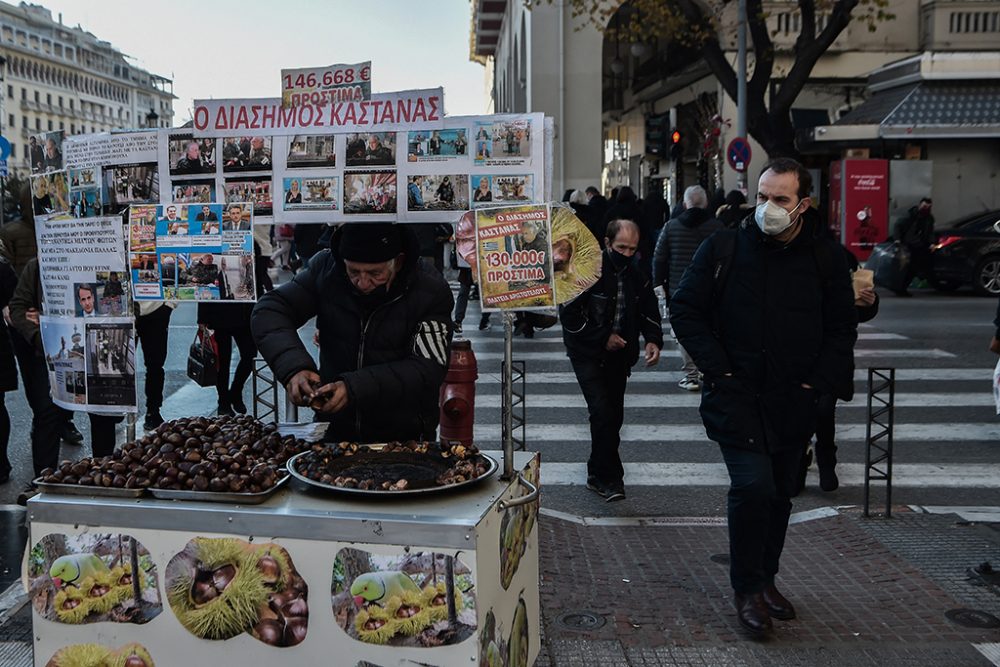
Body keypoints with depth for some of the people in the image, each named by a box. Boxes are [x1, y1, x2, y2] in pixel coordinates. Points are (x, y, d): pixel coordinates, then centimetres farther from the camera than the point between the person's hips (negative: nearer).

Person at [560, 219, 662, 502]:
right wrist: (602, 338, -18)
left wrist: (653, 340, -9)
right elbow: (568, 315, -16)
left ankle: (598, 474, 25)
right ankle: (609, 478, -5)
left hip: (619, 355, 5)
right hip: (588, 354, -5)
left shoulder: (637, 274, 0)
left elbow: (649, 310, 10)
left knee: (614, 415, 10)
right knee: (602, 412, -16)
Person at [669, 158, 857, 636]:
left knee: (779, 493, 13)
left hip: (793, 402, 3)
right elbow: (685, 311, -1)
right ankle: (747, 588, 4)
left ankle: (765, 578, 33)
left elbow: (841, 328, 11)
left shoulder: (826, 260, 4)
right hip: (736, 396, -3)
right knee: (753, 486, -14)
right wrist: (719, 370, -8)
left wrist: (817, 382, -2)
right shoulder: (722, 249, -2)